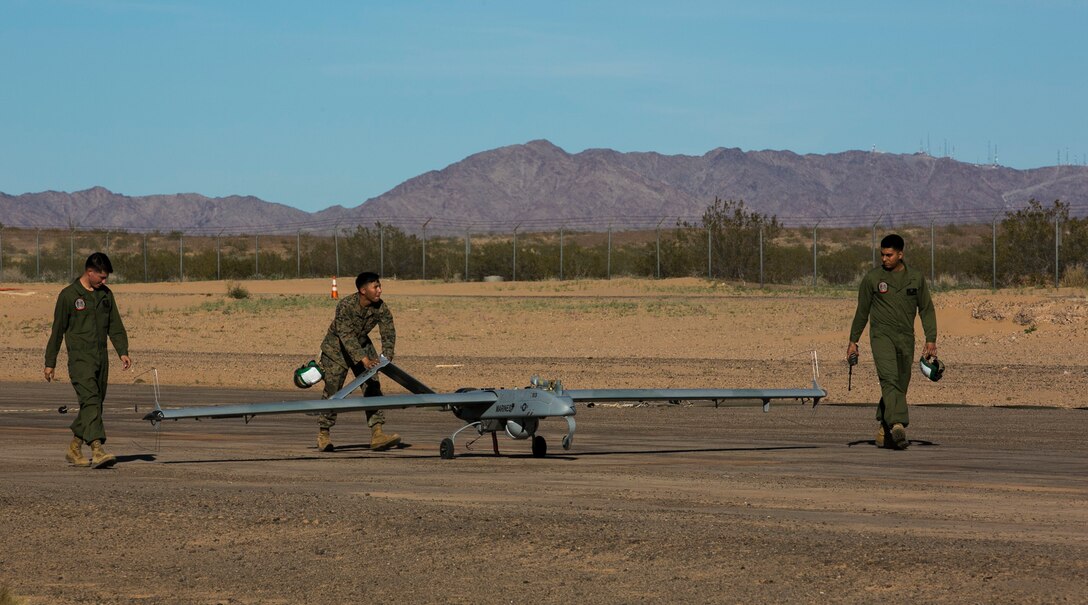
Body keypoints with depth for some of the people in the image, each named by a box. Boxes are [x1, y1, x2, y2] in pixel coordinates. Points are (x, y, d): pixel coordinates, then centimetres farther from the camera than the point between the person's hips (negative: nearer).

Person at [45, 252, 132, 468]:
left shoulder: (106, 294, 12)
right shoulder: (68, 295, -4)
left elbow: (115, 326, 16)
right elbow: (57, 330, 0)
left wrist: (123, 352, 2)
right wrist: (50, 363, 1)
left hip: (101, 359, 6)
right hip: (80, 359, -6)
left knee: (94, 404, 8)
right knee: (90, 401, -19)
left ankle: (74, 450, 20)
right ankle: (97, 450, -29)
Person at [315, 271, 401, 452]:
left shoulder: (381, 308, -16)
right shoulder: (345, 305, -30)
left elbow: (389, 335, -16)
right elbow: (347, 336, -36)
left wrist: (385, 359, -31)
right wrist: (363, 359, -45)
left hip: (362, 346, 5)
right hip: (337, 348, -5)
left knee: (373, 388, -8)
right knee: (332, 391, -6)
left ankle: (377, 434, -12)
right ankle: (323, 434, 10)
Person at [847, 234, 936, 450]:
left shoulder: (916, 278, 9)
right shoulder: (872, 279, 4)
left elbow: (927, 310, 12)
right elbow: (862, 311, 12)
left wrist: (931, 339, 3)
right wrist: (853, 341, 11)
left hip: (906, 339, 3)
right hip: (881, 335, -3)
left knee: (900, 386, 3)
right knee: (890, 379, -23)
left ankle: (884, 432, 15)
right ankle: (897, 425, -38)